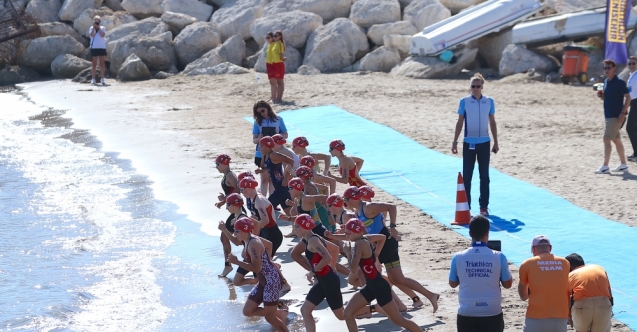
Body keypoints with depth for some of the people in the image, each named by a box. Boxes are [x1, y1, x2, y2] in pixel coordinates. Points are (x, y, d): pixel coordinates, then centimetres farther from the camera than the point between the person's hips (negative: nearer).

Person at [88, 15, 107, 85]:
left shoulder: (102, 28, 3)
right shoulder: (91, 28, 4)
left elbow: (102, 35, -13)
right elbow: (91, 35, -13)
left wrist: (99, 27, -11)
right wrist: (94, 27, -13)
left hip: (102, 47, 0)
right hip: (94, 48, 0)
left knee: (102, 64, 1)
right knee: (94, 64, 2)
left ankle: (102, 79, 4)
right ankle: (93, 79, 4)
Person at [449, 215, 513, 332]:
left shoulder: (458, 258, -6)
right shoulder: (498, 257, -9)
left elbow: (452, 283, 8)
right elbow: (507, 284, 3)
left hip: (466, 314, 1)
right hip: (492, 314, 0)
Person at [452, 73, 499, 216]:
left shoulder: (489, 101, 1)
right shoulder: (464, 102, -3)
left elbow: (492, 122, 8)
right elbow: (460, 122, 2)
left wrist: (496, 142, 8)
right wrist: (455, 142, -1)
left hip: (484, 143, 1)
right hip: (469, 143, -1)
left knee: (484, 176, 6)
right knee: (467, 176, 2)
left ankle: (484, 206, 12)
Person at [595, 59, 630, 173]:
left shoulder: (619, 82, -13)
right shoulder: (606, 82, 12)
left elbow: (628, 97, -15)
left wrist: (623, 113, -21)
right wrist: (601, 96, 0)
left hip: (616, 116, -9)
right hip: (609, 115, 9)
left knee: (606, 139, -12)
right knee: (616, 139, 14)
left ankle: (605, 167, -12)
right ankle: (623, 164, 23)